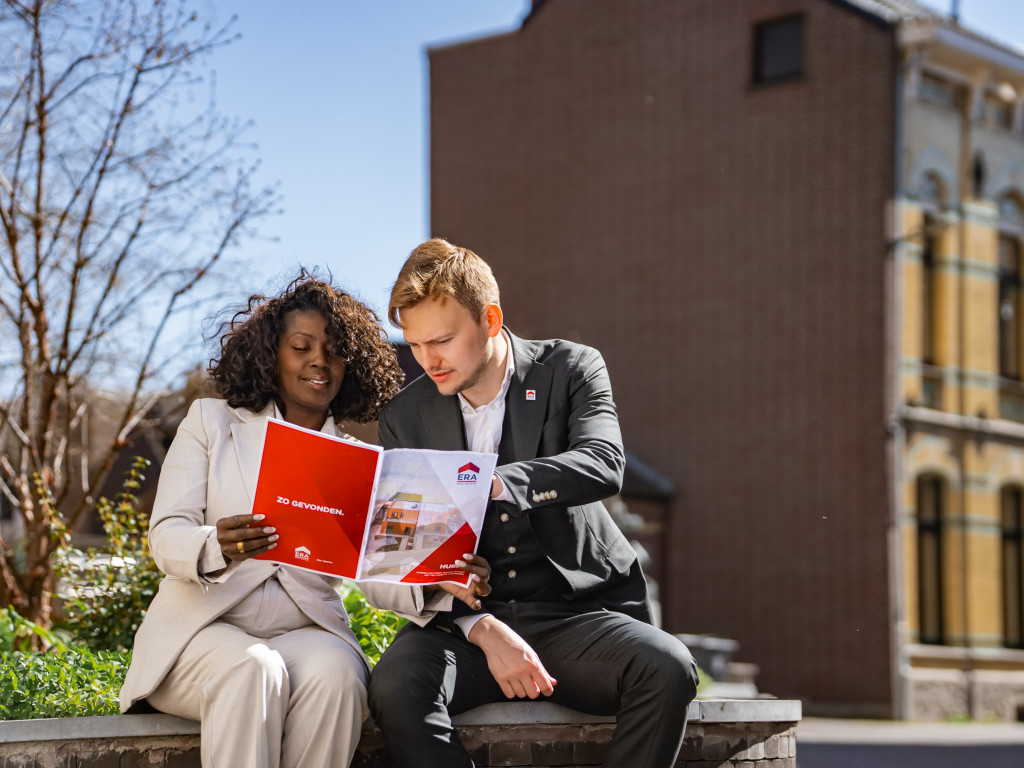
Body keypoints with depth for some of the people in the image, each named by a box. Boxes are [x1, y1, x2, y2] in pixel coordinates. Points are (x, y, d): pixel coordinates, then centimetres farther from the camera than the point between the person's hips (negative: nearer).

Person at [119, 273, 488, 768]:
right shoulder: (211, 421, 10)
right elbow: (166, 537, -2)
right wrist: (216, 547, -27)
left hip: (306, 631, 1)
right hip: (204, 629, -1)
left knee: (334, 671, -33)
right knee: (253, 669, -35)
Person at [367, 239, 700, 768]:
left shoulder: (570, 369, 2)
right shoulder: (404, 417, 7)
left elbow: (603, 466, -19)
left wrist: (492, 484, -36)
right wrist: (485, 630, -15)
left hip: (575, 611, -1)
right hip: (465, 622, 1)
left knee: (666, 668, -32)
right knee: (394, 687, -31)